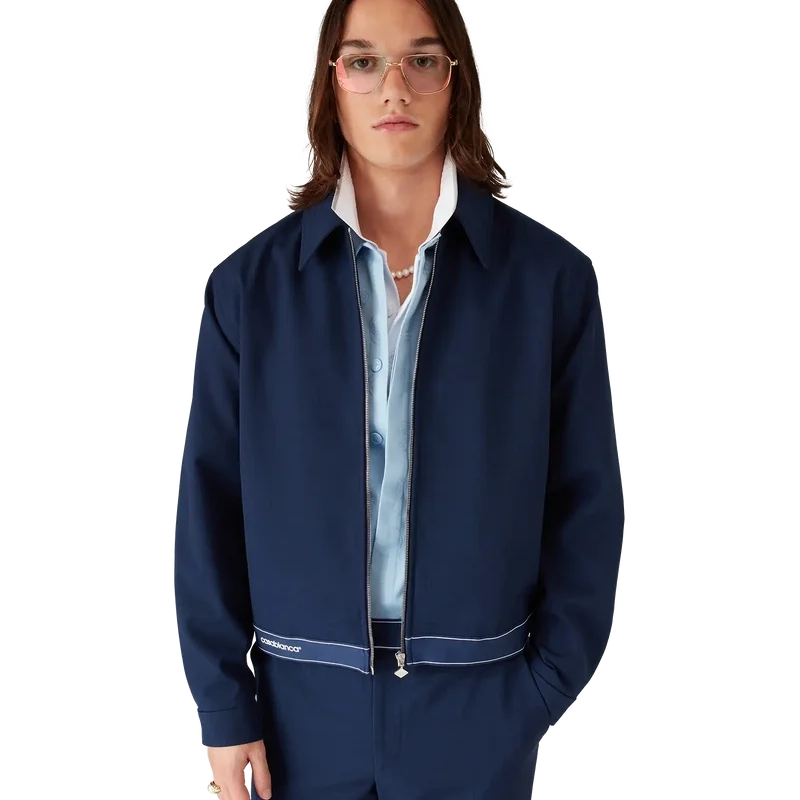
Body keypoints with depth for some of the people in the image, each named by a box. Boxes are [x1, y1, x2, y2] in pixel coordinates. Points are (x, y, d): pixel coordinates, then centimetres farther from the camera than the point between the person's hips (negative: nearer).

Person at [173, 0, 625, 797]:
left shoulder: (550, 276, -7)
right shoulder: (251, 282, -5)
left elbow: (585, 501, -3)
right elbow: (211, 501, -3)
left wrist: (550, 679, -6)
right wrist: (222, 700, -4)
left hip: (477, 700, 0)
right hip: (304, 697, 1)